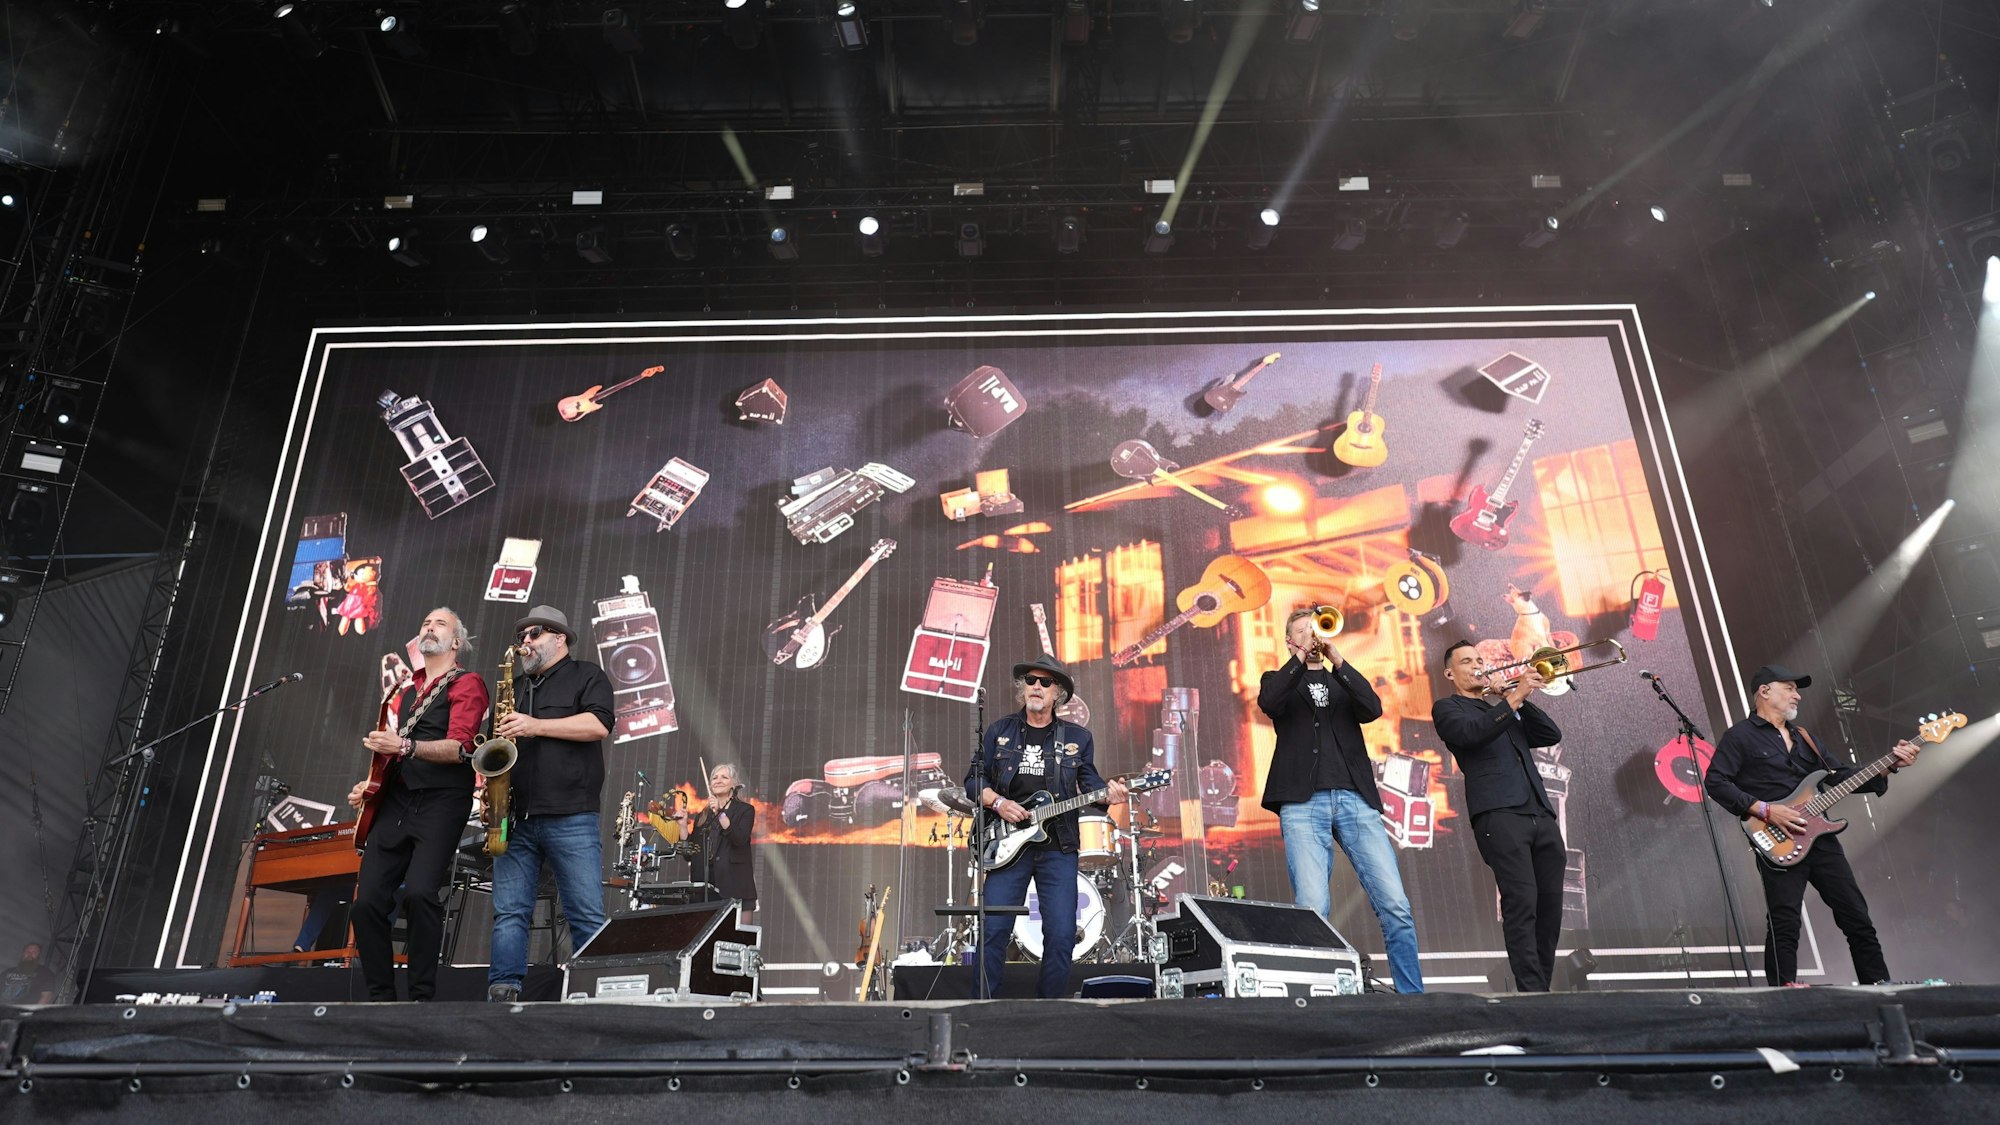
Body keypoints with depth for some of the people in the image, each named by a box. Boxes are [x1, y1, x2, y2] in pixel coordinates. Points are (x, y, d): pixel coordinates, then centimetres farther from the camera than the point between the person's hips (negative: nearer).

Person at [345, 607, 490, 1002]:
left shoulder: (467, 684, 0)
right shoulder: (409, 691, 24)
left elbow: (459, 748, -14)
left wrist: (405, 746, -26)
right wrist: (369, 785, 16)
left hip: (441, 802, -7)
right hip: (396, 801, 7)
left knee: (419, 892, -24)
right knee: (368, 900, -3)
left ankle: (423, 994, -13)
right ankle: (381, 994, 9)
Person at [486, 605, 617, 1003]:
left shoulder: (587, 676, 7)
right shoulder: (515, 687, 24)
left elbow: (598, 725, -10)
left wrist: (536, 726, -14)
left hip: (571, 818, -5)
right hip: (515, 819, 5)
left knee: (588, 915, -5)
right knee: (509, 912, 0)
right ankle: (503, 991, 1)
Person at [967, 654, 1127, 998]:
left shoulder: (1077, 737, 11)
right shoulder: (999, 732, 10)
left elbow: (1090, 785, 11)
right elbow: (974, 780, 10)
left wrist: (1108, 793, -11)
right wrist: (997, 802, -8)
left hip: (1058, 847, 1)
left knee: (1061, 936, -2)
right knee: (993, 930, -4)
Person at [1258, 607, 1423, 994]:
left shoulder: (1343, 682, 24)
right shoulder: (1281, 681, 19)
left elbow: (1373, 709, 2)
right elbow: (1267, 702, -6)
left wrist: (1336, 660, -5)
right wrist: (1302, 656, -6)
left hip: (1355, 799, 2)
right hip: (1302, 803, -2)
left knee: (1395, 905, -6)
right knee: (1312, 909, -13)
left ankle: (1413, 994, 5)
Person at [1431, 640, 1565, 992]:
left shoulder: (1505, 711, 31)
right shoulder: (1447, 708, 12)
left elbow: (1552, 735, 20)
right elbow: (1472, 732, -9)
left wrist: (1519, 699, 11)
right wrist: (1513, 698, -12)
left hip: (1541, 815, 7)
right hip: (1499, 814, -6)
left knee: (1550, 907, 1)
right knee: (1521, 904, -16)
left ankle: (1543, 988, 7)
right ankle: (1530, 991, -17)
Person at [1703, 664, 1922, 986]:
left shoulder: (1802, 737, 22)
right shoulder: (1740, 736, -2)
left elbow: (1838, 777, 20)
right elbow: (1715, 781, -11)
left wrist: (1889, 765, 8)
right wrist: (1764, 810, -18)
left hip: (1820, 836, 7)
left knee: (1857, 917, 10)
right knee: (1784, 925, -10)